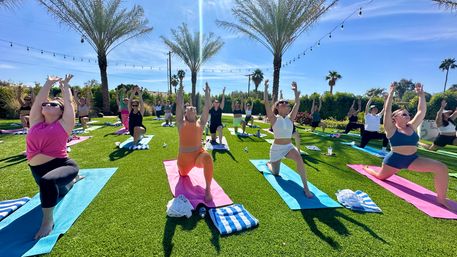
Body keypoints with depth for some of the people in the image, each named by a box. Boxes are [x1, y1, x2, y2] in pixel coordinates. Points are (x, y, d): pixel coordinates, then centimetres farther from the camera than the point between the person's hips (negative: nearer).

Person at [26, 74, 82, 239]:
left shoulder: (64, 124, -3)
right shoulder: (35, 122, 9)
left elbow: (68, 101, 2)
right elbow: (39, 99, 10)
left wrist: (65, 84, 18)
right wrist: (50, 82, 20)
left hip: (62, 165, -7)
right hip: (38, 170, 7)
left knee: (47, 182, -39)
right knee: (59, 193, 29)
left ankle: (48, 220, -19)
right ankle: (72, 180, 62)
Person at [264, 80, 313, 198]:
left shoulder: (290, 118, 1)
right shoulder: (274, 119, -8)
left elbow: (297, 103, -3)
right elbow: (266, 102, -16)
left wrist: (295, 90, 2)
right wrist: (266, 88, -13)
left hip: (289, 147, 2)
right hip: (276, 148, -2)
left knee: (299, 158, -32)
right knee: (275, 173, 14)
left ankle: (305, 187, -21)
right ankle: (269, 163, 51)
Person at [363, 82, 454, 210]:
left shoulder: (411, 127, 8)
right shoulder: (391, 129, -9)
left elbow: (422, 111, 7)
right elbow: (387, 110, -18)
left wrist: (421, 94, 6)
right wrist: (391, 93, -16)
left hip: (413, 159, 5)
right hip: (395, 159, -5)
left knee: (441, 168, -14)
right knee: (380, 176, 12)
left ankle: (441, 198, -3)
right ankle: (366, 168, 45)